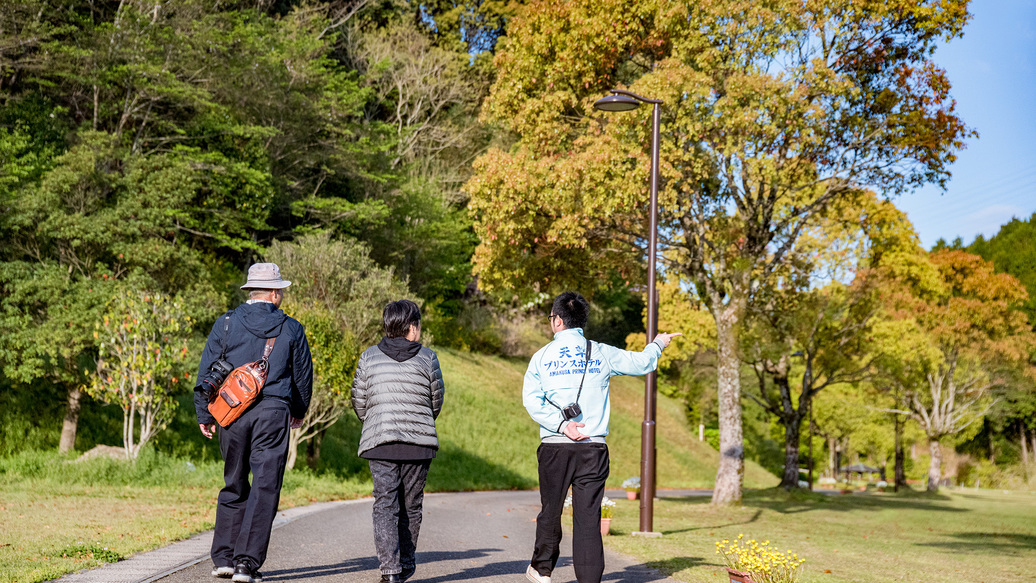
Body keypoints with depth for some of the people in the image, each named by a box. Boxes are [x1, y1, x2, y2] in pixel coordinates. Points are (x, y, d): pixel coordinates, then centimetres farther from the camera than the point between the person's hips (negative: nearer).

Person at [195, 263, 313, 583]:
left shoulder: (226, 323, 4)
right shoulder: (291, 329, 4)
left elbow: (207, 371, 3)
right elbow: (303, 375, 12)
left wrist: (205, 415, 11)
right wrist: (299, 411, 28)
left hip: (231, 412, 2)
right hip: (273, 412, -2)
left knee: (234, 485, 16)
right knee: (264, 489, -1)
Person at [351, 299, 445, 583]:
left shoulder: (368, 357, 3)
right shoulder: (428, 358, -1)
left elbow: (359, 403, 7)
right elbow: (436, 401, 7)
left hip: (379, 442, 0)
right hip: (419, 443, 0)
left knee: (385, 505, 1)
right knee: (411, 506, 13)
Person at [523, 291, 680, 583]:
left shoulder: (542, 357, 3)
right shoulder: (602, 354, 5)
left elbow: (532, 400, -7)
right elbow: (642, 363, 15)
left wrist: (562, 425, -10)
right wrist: (658, 344, 35)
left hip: (554, 447, 0)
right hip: (593, 448, 0)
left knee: (551, 510, 14)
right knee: (588, 516, 0)